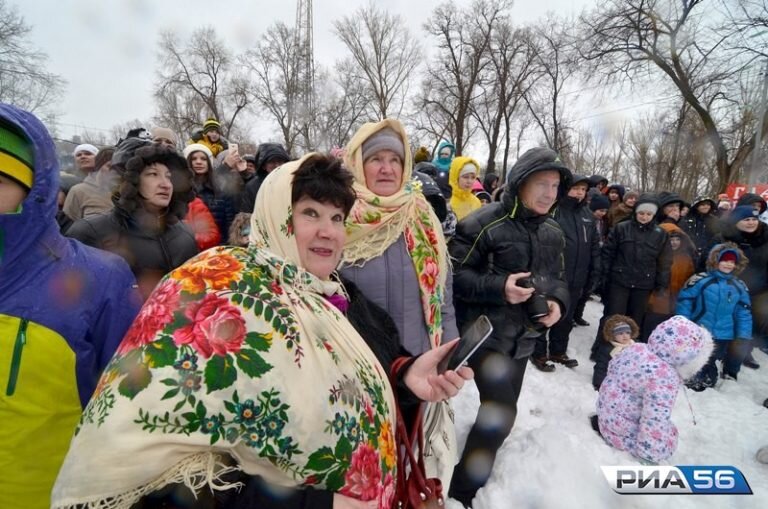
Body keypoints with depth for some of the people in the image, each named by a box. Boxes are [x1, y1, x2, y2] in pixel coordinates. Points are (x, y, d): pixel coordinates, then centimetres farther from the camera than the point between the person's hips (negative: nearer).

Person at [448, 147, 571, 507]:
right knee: (500, 413, -10)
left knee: (503, 409, 20)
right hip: (486, 335, -7)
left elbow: (558, 277, 14)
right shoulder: (484, 223, -18)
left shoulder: (553, 233, 5)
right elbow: (454, 274, -19)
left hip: (524, 337, 8)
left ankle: (477, 470, 45)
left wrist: (558, 301, -7)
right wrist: (498, 287, -30)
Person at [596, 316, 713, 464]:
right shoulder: (665, 377, -30)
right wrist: (649, 454, -21)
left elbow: (613, 366, 12)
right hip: (622, 429, -8)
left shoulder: (637, 348, -6)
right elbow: (656, 417, -29)